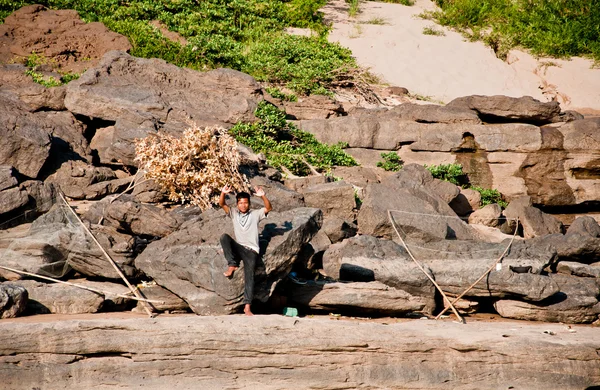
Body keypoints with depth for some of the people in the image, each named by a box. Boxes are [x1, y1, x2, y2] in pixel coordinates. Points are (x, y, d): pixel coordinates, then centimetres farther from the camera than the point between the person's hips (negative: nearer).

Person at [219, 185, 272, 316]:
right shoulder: (233, 213, 12)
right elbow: (222, 204, -1)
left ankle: (247, 306, -24)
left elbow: (269, 208, -8)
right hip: (238, 248, 2)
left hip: (251, 251, -2)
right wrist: (223, 193, -21)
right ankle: (232, 265, -20)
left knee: (249, 275, -19)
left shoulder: (256, 214, 7)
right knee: (224, 237, -26)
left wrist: (262, 196, -25)